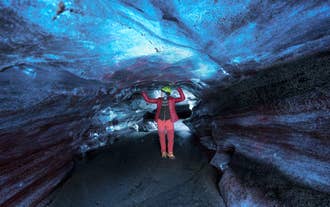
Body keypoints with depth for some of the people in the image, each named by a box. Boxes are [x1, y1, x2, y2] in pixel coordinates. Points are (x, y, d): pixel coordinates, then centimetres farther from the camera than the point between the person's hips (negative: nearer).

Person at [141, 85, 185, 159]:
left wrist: (180, 90, -23)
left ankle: (170, 153, 14)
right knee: (162, 137, 9)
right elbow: (148, 100, 5)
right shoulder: (159, 100, 1)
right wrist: (144, 94, -4)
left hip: (169, 121, -1)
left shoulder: (172, 99, -4)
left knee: (171, 137, 0)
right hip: (160, 121, 2)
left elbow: (182, 98, -11)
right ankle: (163, 152, 25)